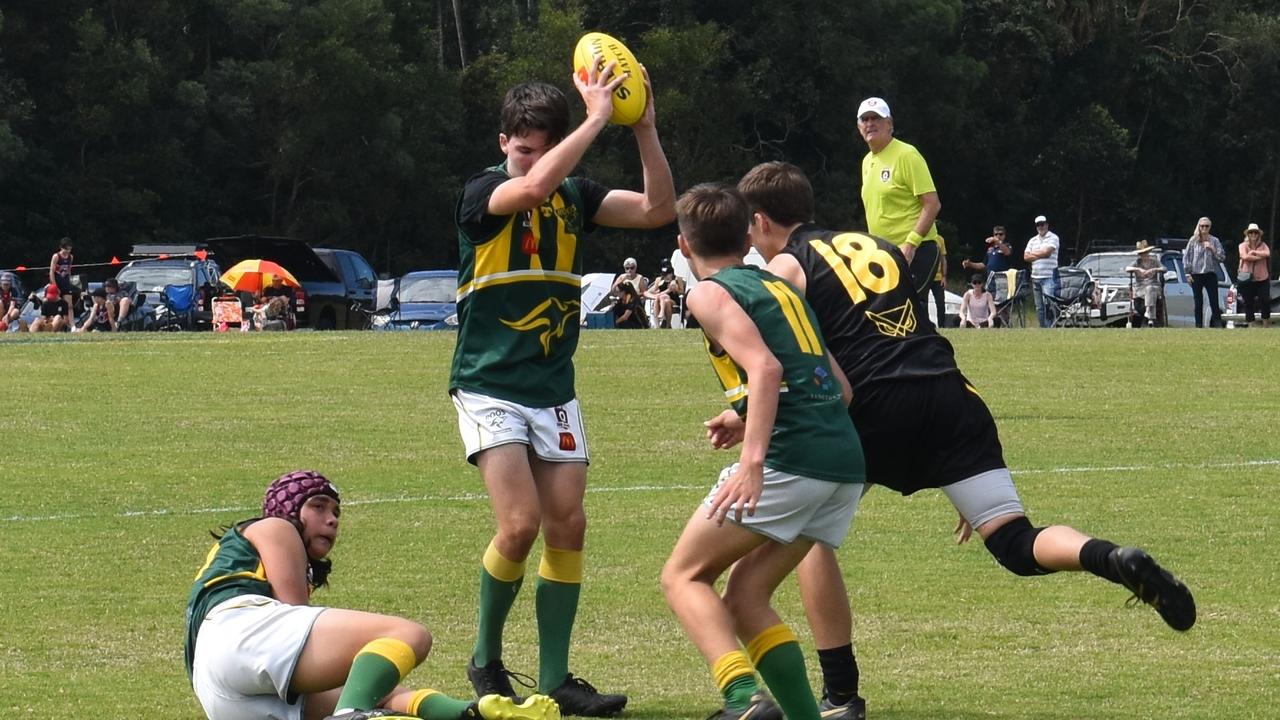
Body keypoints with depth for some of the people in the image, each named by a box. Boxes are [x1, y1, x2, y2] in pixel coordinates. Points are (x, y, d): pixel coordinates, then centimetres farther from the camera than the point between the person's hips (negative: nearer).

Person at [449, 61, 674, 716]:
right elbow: (534, 186, -32)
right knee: (520, 525, -16)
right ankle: (486, 661, 6)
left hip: (554, 391, 5)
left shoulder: (576, 196, 6)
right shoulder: (483, 194, -10)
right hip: (490, 387, -5)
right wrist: (597, 118, -29)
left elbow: (658, 209, -1)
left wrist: (644, 129, -12)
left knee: (567, 526, -1)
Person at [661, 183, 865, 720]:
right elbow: (840, 387, 27)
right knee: (746, 594, 15)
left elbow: (766, 368, -15)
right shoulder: (781, 288, 25)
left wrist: (752, 458, -23)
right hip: (846, 460, 7)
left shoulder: (710, 293, 2)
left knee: (684, 576, 2)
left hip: (789, 459, -7)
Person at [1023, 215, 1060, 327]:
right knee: (1039, 307, 8)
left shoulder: (1053, 238, 0)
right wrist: (1040, 255, -5)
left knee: (1048, 304, -17)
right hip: (1035, 277, 6)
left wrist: (1033, 253, 2)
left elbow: (1047, 252, -14)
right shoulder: (1033, 240, 17)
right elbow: (1026, 257, 8)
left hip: (1049, 277, -6)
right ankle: (1042, 328, 12)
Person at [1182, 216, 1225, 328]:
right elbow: (1186, 257, 5)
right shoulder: (1193, 241, 4)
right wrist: (1188, 273, -1)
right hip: (1196, 275, 0)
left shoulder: (1214, 241, 4)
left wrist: (1212, 249, -14)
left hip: (1210, 274, 0)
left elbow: (1222, 257, 1)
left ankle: (1217, 325, -7)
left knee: (1214, 302, -8)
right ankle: (1199, 326, 9)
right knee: (1198, 303, 4)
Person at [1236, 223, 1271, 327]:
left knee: (1265, 301, -4)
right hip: (1248, 279, -1)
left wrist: (1254, 252, -14)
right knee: (1249, 303, 4)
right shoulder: (1243, 246, 3)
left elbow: (1267, 253, -13)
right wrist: (1260, 257, -12)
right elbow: (1245, 256, -16)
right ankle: (1250, 325, 11)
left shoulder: (1262, 245, 8)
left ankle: (1265, 325, 8)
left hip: (1262, 279, 1)